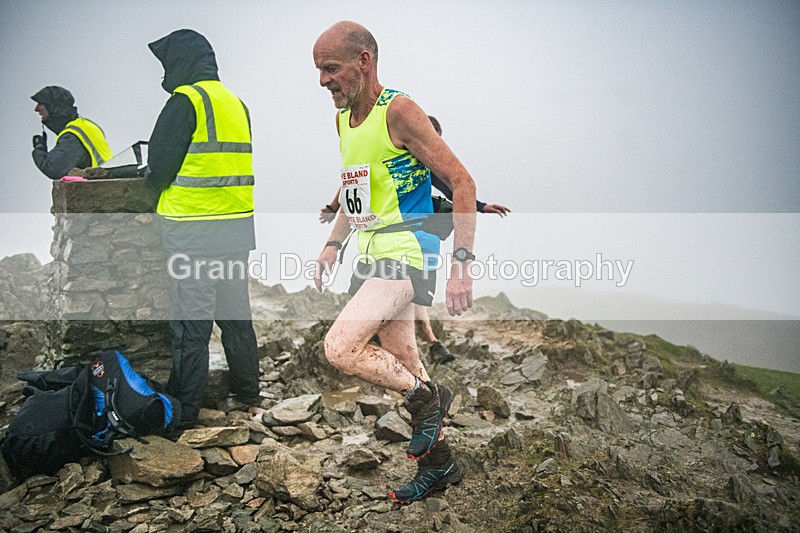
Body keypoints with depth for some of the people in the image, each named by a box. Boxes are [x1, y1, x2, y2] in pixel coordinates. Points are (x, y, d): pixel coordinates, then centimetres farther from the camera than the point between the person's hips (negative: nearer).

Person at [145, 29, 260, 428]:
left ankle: (183, 408, 7)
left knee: (190, 321, -1)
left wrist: (151, 180, 11)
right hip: (237, 226, 8)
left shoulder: (186, 100, -10)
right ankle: (247, 389, 29)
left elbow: (161, 166, -12)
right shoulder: (237, 103, 15)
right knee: (235, 311, 17)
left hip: (194, 230, -8)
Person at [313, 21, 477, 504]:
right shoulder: (344, 118, 11)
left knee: (340, 347, -22)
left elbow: (462, 182, -17)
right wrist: (333, 245, 18)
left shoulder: (398, 110, -15)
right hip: (375, 257, 9)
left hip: (408, 255, -9)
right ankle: (439, 465, 30)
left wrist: (462, 263, -23)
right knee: (403, 367, 14)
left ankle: (427, 396, 2)